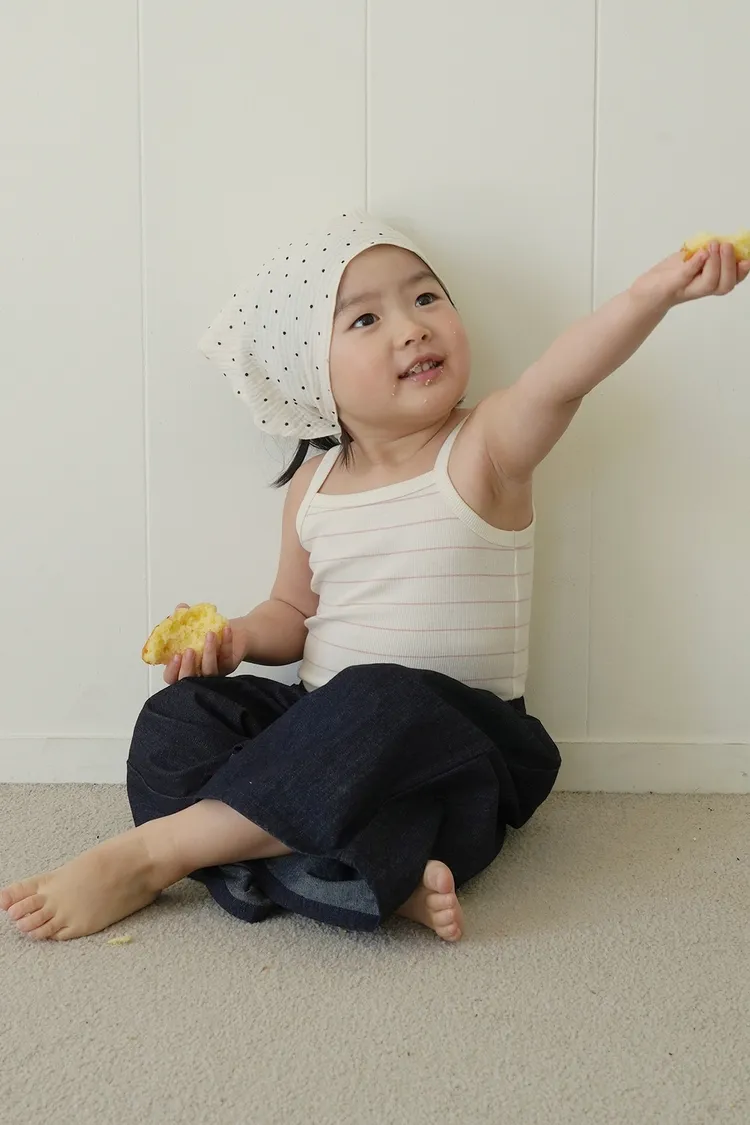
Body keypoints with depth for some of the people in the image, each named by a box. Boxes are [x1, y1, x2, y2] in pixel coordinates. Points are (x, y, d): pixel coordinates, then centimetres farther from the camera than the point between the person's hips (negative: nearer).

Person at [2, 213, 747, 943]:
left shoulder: (485, 450, -7)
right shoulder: (313, 485, 6)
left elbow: (559, 378, -28)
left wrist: (654, 291, -46)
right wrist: (237, 637, -4)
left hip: (454, 734, -5)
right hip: (324, 725, 5)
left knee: (382, 702, -36)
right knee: (178, 719, -14)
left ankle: (149, 854, -21)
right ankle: (388, 879, -29)